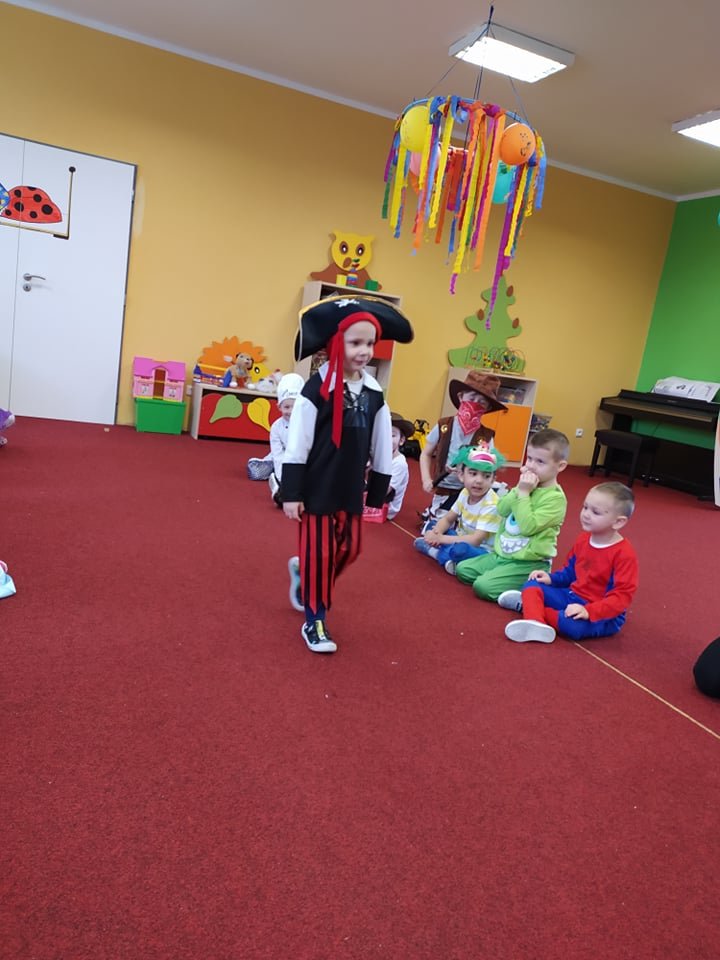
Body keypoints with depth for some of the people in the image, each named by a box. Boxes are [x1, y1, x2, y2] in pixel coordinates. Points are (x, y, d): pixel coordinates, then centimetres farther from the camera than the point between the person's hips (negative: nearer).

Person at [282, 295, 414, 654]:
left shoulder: (374, 394, 1)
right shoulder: (317, 388, -14)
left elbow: (382, 450, 8)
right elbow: (296, 445, -13)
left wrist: (377, 494, 9)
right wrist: (291, 493, -13)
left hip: (351, 490, 6)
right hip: (318, 488, -5)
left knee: (349, 549, 15)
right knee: (320, 553, 4)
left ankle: (303, 572, 44)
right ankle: (314, 621, 21)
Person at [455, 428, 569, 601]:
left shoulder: (555, 498, -16)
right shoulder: (527, 485, 7)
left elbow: (528, 527, -25)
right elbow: (501, 509, -2)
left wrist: (523, 493, -22)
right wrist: (519, 489, -13)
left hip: (529, 564, -8)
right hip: (501, 553, 8)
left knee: (483, 586, -21)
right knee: (462, 569, 7)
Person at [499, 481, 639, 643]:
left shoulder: (624, 554, -21)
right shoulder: (583, 539, 4)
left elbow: (622, 595, -26)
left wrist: (589, 611, -35)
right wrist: (551, 578, -2)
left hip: (602, 614, -8)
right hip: (572, 596, 8)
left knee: (574, 624, -38)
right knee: (532, 585, -4)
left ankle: (531, 605, -14)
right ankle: (534, 622, -33)